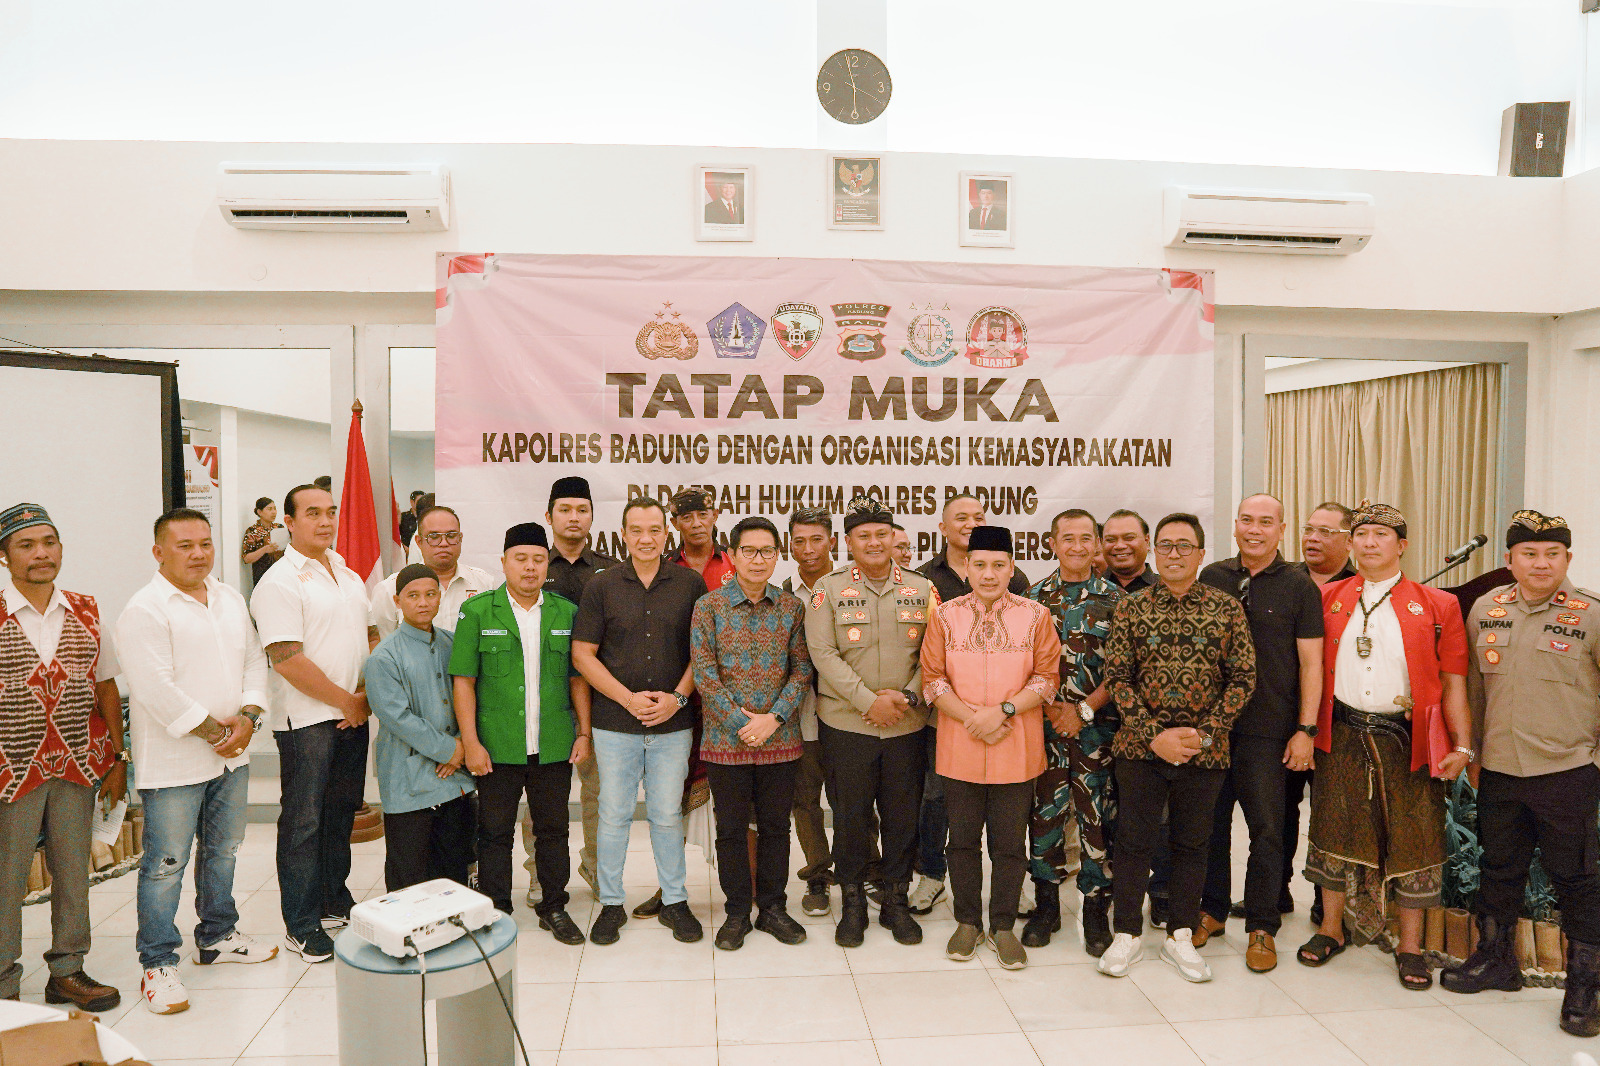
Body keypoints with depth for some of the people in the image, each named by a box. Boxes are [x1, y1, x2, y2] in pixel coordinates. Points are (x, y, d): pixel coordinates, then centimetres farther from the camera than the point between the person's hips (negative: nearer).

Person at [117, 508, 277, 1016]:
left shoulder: (231, 600, 9)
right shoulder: (145, 609, -13)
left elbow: (255, 660, 10)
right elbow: (157, 689, -20)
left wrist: (247, 718, -6)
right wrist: (213, 732, -16)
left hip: (231, 754, 7)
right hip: (174, 761, -7)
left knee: (223, 850, 19)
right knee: (166, 863, 2)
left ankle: (217, 936, 35)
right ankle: (158, 964, 16)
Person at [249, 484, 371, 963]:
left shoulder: (349, 576, 12)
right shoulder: (280, 582, -11)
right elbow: (288, 660, -17)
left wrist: (364, 696, 2)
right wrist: (345, 701, -12)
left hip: (353, 715, 7)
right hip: (306, 720, -7)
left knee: (341, 814, 16)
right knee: (303, 821, 3)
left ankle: (335, 901, 30)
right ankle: (301, 925, 14)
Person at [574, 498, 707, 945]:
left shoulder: (690, 584, 2)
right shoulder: (601, 586, 0)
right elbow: (583, 654, -1)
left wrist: (677, 697, -9)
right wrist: (628, 698, -10)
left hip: (673, 723, 0)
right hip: (615, 723, 0)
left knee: (668, 814, 9)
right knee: (614, 814, 8)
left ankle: (674, 902, 24)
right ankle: (611, 904, 24)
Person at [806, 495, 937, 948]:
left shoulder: (922, 588, 6)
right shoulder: (828, 589, -1)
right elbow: (822, 653, -8)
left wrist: (907, 695, -12)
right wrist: (869, 700, -15)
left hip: (908, 724, 2)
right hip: (845, 723, -2)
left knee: (902, 815, 10)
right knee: (850, 815, 7)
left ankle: (895, 901, 27)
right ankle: (852, 903, 25)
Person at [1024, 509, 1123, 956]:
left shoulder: (1116, 598, 2)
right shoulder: (1034, 596, 6)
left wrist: (1084, 710, -10)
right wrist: (1048, 705, -7)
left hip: (1097, 726, -1)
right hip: (1044, 725, 1)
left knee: (1098, 817, 3)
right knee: (1045, 813, 6)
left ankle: (1096, 909, 18)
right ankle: (1046, 905, 22)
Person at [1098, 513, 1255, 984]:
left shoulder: (1227, 608, 1)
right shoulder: (1131, 608, 0)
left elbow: (1243, 678, 0)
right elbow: (1117, 677, -2)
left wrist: (1204, 733, -10)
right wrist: (1153, 734, -12)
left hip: (1205, 749, 1)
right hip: (1141, 746, 0)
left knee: (1192, 843, 13)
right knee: (1134, 840, 7)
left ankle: (1181, 936, 28)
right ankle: (1127, 934, 22)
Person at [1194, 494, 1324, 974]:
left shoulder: (1298, 586, -1)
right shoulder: (1211, 578, 7)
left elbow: (1310, 662, -1)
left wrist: (1305, 729, -7)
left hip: (1267, 728, -2)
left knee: (1267, 828, 3)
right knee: (1210, 820, 11)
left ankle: (1262, 926, 17)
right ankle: (1211, 910, 27)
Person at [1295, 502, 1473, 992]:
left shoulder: (1436, 606, 2)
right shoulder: (1328, 598, 7)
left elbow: (1453, 683, 1)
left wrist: (1462, 747, -6)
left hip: (1408, 738, -1)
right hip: (1342, 735, 2)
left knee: (1413, 840, 5)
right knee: (1336, 832, 9)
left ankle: (1410, 947, 21)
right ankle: (1332, 929, 26)